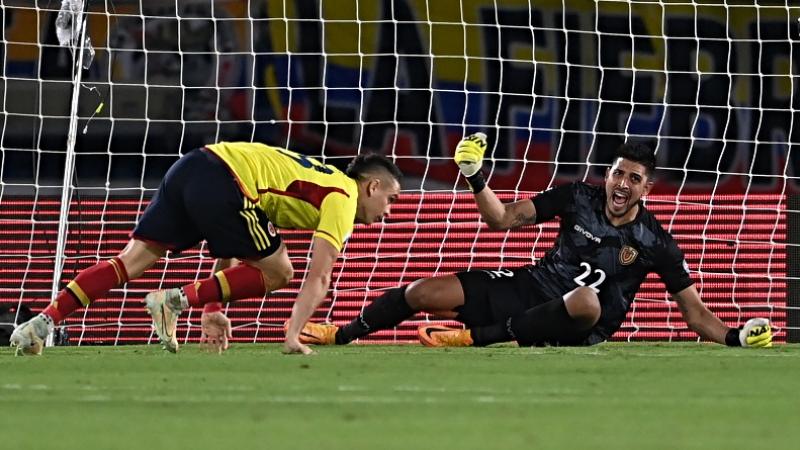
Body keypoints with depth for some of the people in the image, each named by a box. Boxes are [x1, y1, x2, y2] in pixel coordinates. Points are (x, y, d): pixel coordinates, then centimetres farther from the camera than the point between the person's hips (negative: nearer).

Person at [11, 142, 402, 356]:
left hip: (192, 167, 9)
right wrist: (293, 336, -8)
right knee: (277, 273, 3)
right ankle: (175, 300, -5)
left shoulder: (324, 182, 31)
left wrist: (213, 308, 28)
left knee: (133, 258, 4)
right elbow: (319, 277, -7)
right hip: (221, 182, -9)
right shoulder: (344, 198, 5)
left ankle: (43, 322, -8)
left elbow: (231, 248, 31)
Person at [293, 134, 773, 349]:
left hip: (578, 328, -4)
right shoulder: (579, 198, 0)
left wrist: (735, 337, -24)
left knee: (588, 300, -43)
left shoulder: (656, 243, -8)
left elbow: (695, 311, -7)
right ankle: (343, 333, 16)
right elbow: (504, 218, 3)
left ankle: (476, 336, -33)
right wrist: (475, 177, -12)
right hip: (531, 289, 4)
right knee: (424, 293, -10)